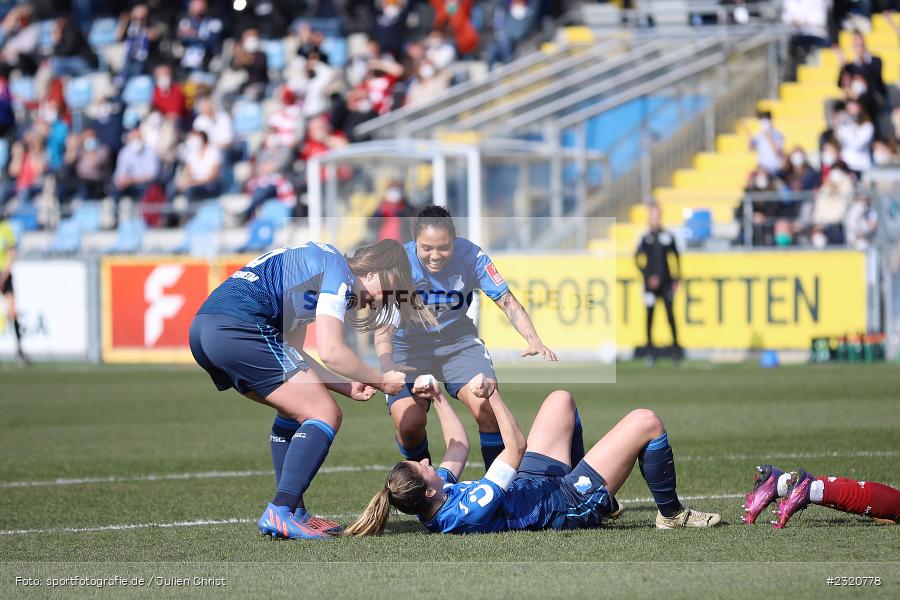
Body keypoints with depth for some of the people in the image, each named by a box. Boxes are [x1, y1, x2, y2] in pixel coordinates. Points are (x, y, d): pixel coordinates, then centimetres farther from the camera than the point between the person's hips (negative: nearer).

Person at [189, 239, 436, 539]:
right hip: (238, 328, -10)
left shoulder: (313, 260, 28)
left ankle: (294, 512, 20)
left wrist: (347, 387, 20)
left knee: (297, 410, 24)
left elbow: (290, 352, 25)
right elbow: (330, 352, -11)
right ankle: (280, 512, -18)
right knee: (325, 415, -7)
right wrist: (381, 380, 4)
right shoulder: (338, 269, -1)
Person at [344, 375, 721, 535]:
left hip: (533, 483, 9)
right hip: (570, 505, -9)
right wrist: (490, 397, -36)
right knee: (646, 422, -10)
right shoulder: (469, 513, -39)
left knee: (561, 399, 23)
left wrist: (437, 400, 3)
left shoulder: (431, 505, -12)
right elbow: (517, 448, -35)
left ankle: (588, 483, 36)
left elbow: (458, 447, 6)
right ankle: (672, 514, 12)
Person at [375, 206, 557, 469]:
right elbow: (383, 325, -28)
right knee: (408, 422, -20)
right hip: (409, 346, -1)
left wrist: (534, 341, -31)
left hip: (458, 342, 1)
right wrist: (387, 366, -48)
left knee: (488, 409, -20)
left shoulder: (470, 255, -19)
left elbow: (507, 301, -14)